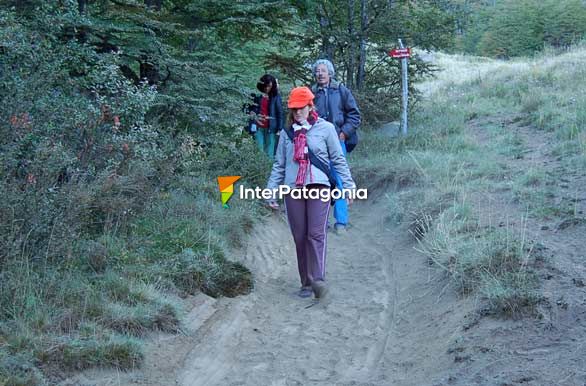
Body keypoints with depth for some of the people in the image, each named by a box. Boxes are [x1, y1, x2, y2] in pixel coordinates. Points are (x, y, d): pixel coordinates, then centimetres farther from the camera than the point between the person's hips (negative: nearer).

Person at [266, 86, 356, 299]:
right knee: (300, 237, 3)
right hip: (292, 189, 3)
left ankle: (318, 279, -22)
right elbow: (278, 165, 18)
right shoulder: (287, 133, 14)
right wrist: (271, 192, 13)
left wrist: (348, 185, 2)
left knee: (316, 233, -15)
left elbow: (338, 160, 8)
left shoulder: (325, 128, 7)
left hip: (318, 186, -3)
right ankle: (306, 282, 9)